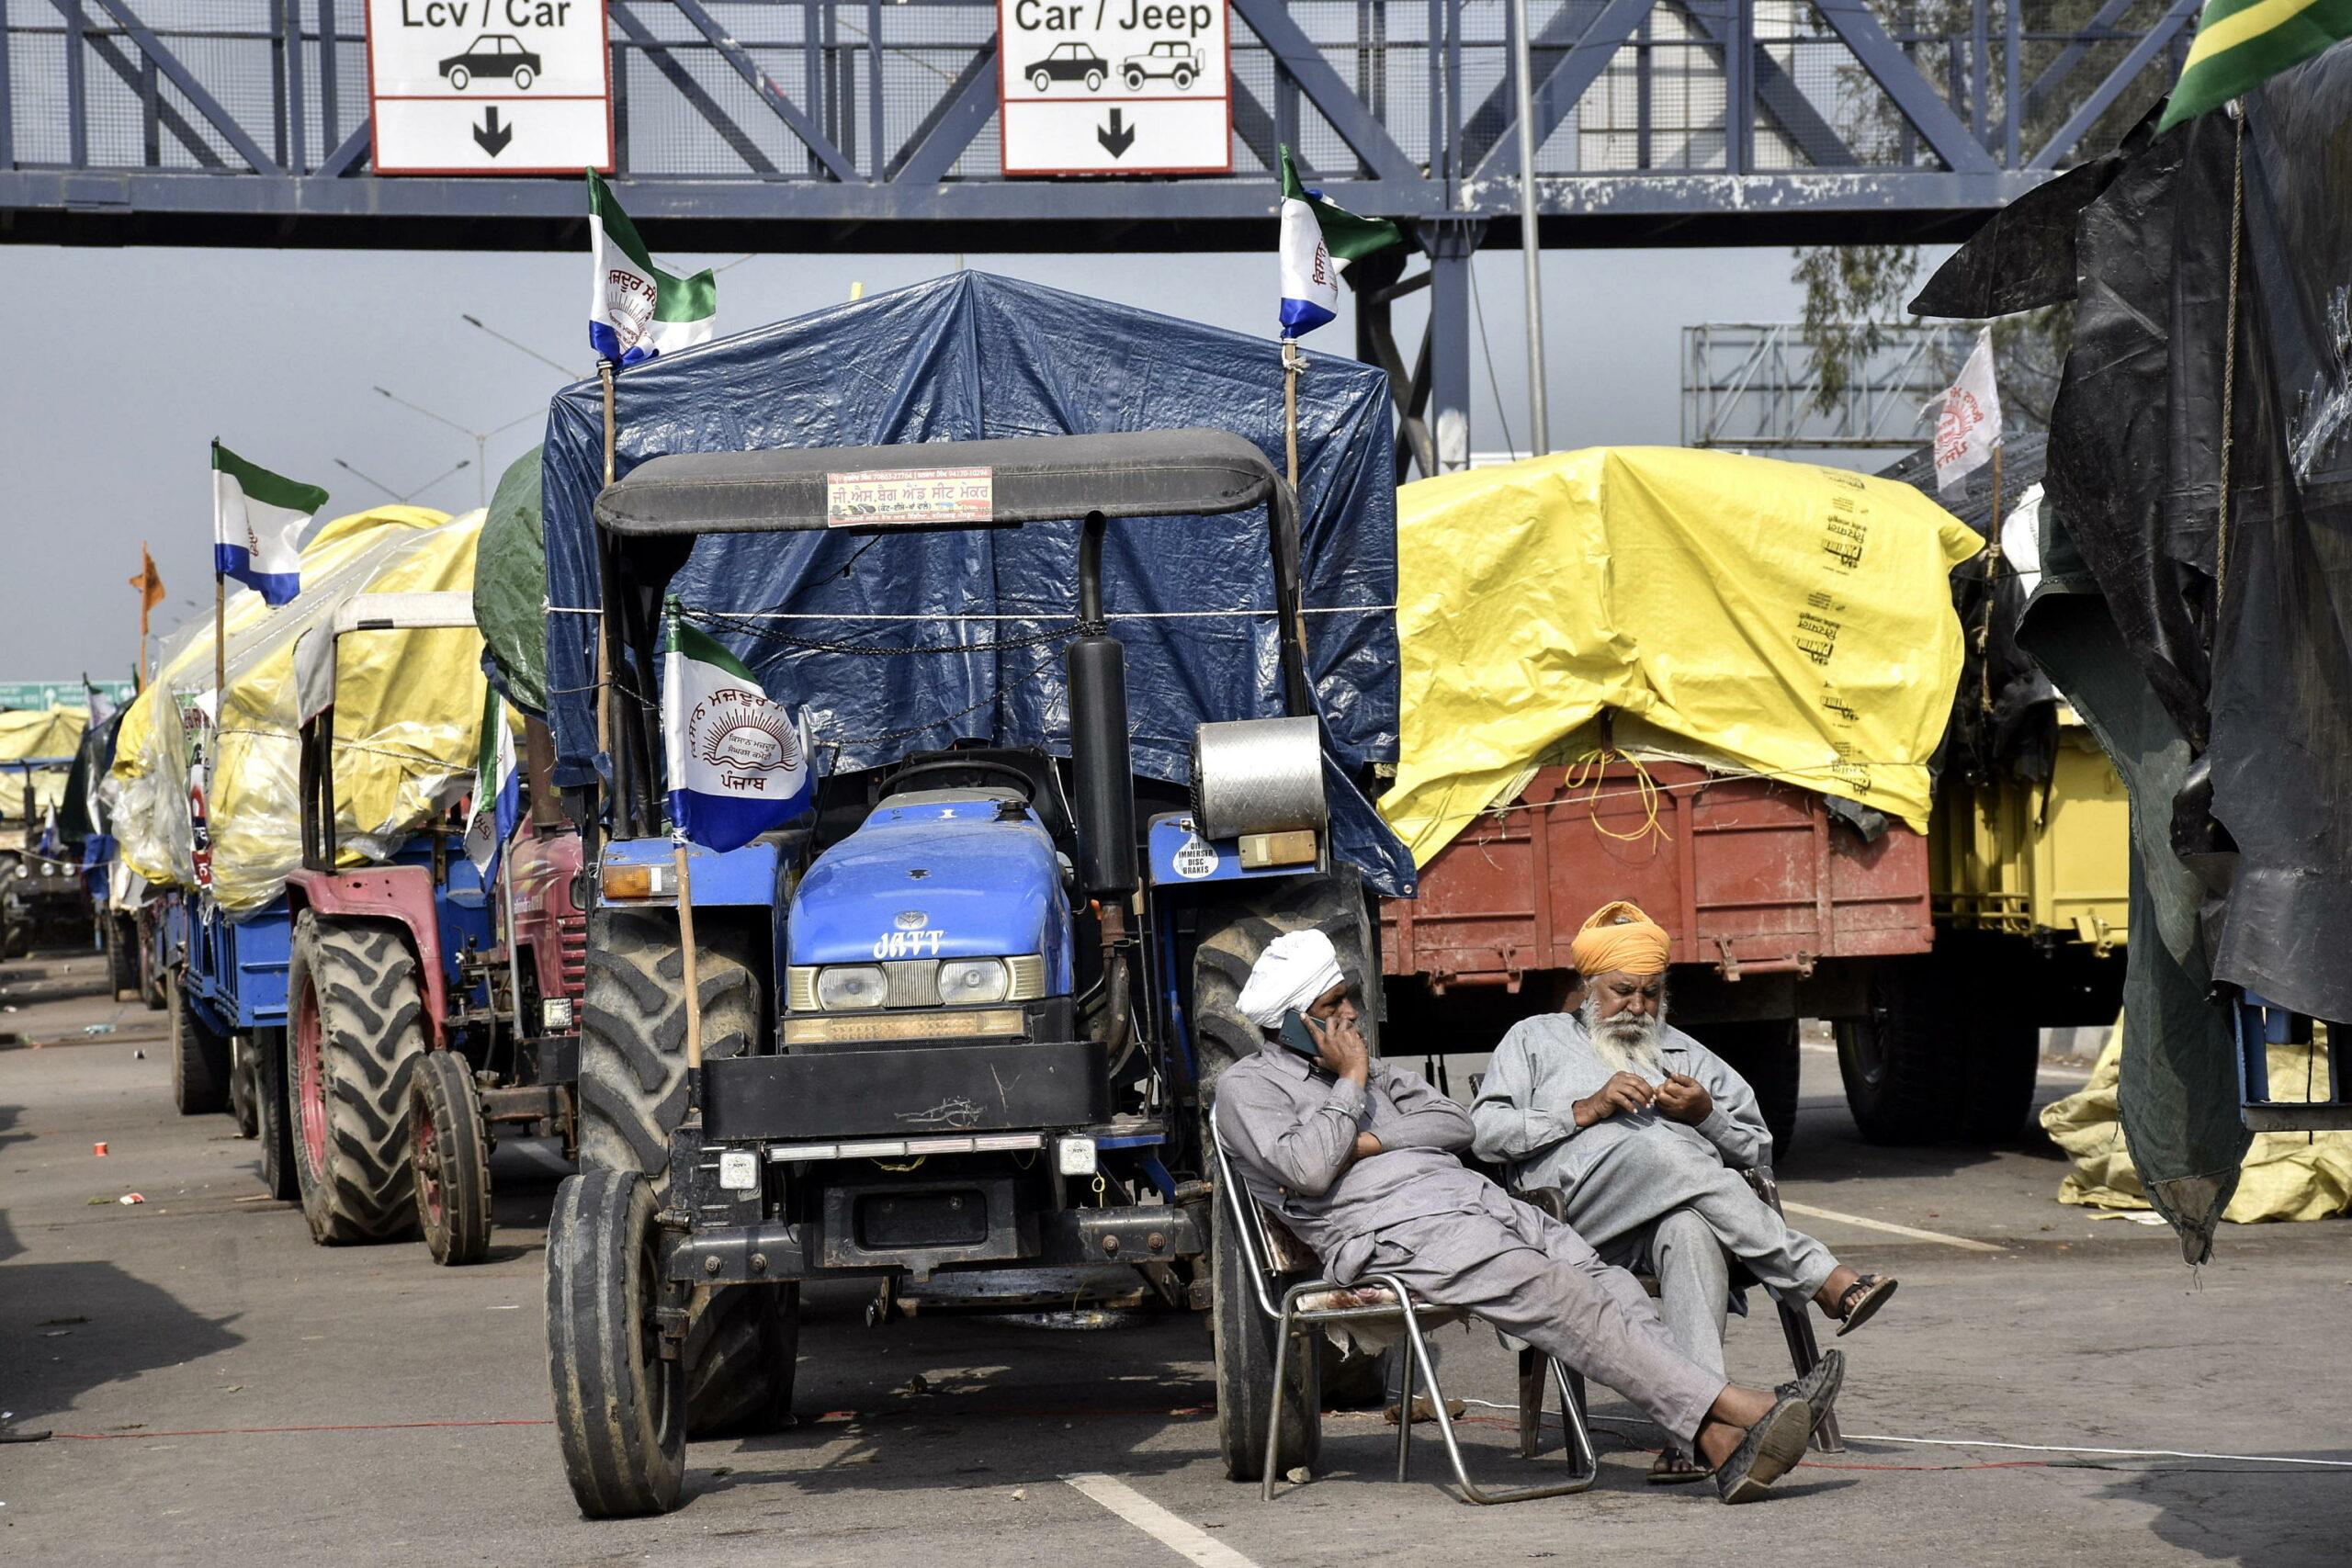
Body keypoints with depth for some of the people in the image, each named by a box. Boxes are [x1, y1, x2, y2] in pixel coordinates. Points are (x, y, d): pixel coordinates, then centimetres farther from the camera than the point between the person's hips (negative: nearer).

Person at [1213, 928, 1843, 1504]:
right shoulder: (1247, 1086, 8)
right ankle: (1740, 1408, -37)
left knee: (1607, 1285, -16)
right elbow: (1307, 1170, -11)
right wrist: (1350, 1082, 1)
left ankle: (1721, 1443, -32)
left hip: (1471, 1196, 8)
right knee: (1556, 1296, -27)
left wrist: (1371, 1141, 1)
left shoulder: (1369, 1067, 29)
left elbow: (1456, 1124, 17)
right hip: (1393, 1230, -8)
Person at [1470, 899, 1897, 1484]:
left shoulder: (1687, 1056, 33)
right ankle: (1825, 1281, -37)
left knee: (1691, 1232, -39)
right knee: (1659, 1151, -36)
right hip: (1582, 1200, -2)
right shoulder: (1537, 1040, 26)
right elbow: (1488, 1133, 9)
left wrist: (1705, 1116, 6)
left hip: (1689, 1203, 2)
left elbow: (1756, 1152, 27)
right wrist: (1587, 1110, -1)